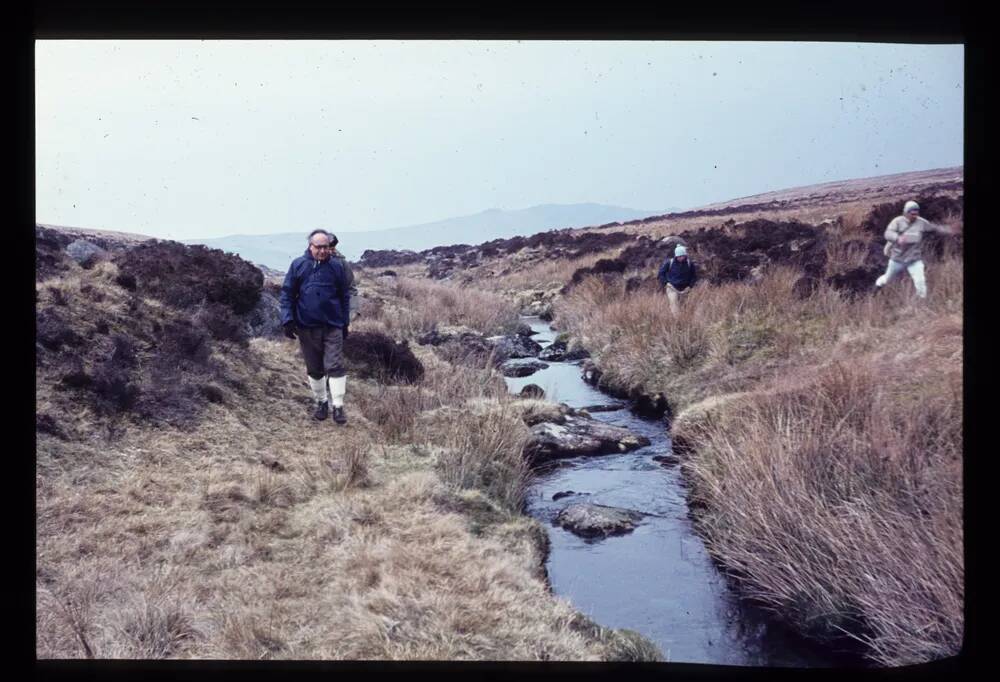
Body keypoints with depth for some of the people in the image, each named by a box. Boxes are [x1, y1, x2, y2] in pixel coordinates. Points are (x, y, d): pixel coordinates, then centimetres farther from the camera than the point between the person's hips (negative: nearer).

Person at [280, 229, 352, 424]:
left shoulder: (337, 266, 0)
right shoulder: (298, 265, -2)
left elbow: (345, 296, 7)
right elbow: (287, 293, 1)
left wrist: (345, 323, 8)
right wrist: (288, 320, -7)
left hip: (332, 326, -1)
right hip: (306, 327, 1)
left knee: (335, 366, -6)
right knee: (314, 369, 12)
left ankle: (338, 406, 0)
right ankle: (321, 403, 27)